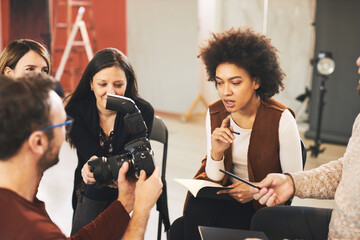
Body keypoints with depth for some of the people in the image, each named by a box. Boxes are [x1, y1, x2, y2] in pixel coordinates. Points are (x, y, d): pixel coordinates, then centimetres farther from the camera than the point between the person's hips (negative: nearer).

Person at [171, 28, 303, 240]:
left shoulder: (281, 119, -16)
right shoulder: (215, 114, -3)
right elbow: (215, 178, 2)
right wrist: (216, 153, -19)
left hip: (262, 204, -3)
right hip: (224, 195, 4)